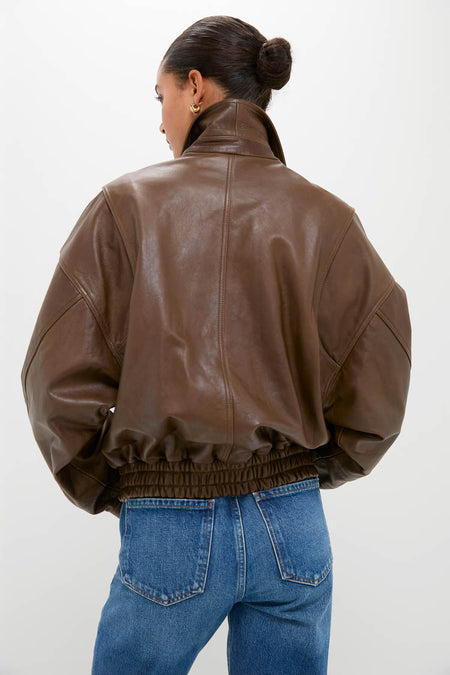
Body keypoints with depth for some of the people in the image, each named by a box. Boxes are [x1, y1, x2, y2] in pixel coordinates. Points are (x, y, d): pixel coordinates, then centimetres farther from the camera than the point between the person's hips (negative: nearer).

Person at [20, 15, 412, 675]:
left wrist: (102, 489, 6)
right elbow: (379, 385, -5)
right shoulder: (325, 216, -2)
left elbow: (60, 380, -10)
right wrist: (311, 469, 11)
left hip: (171, 532, -2)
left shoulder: (126, 205, -7)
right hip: (295, 526, 2)